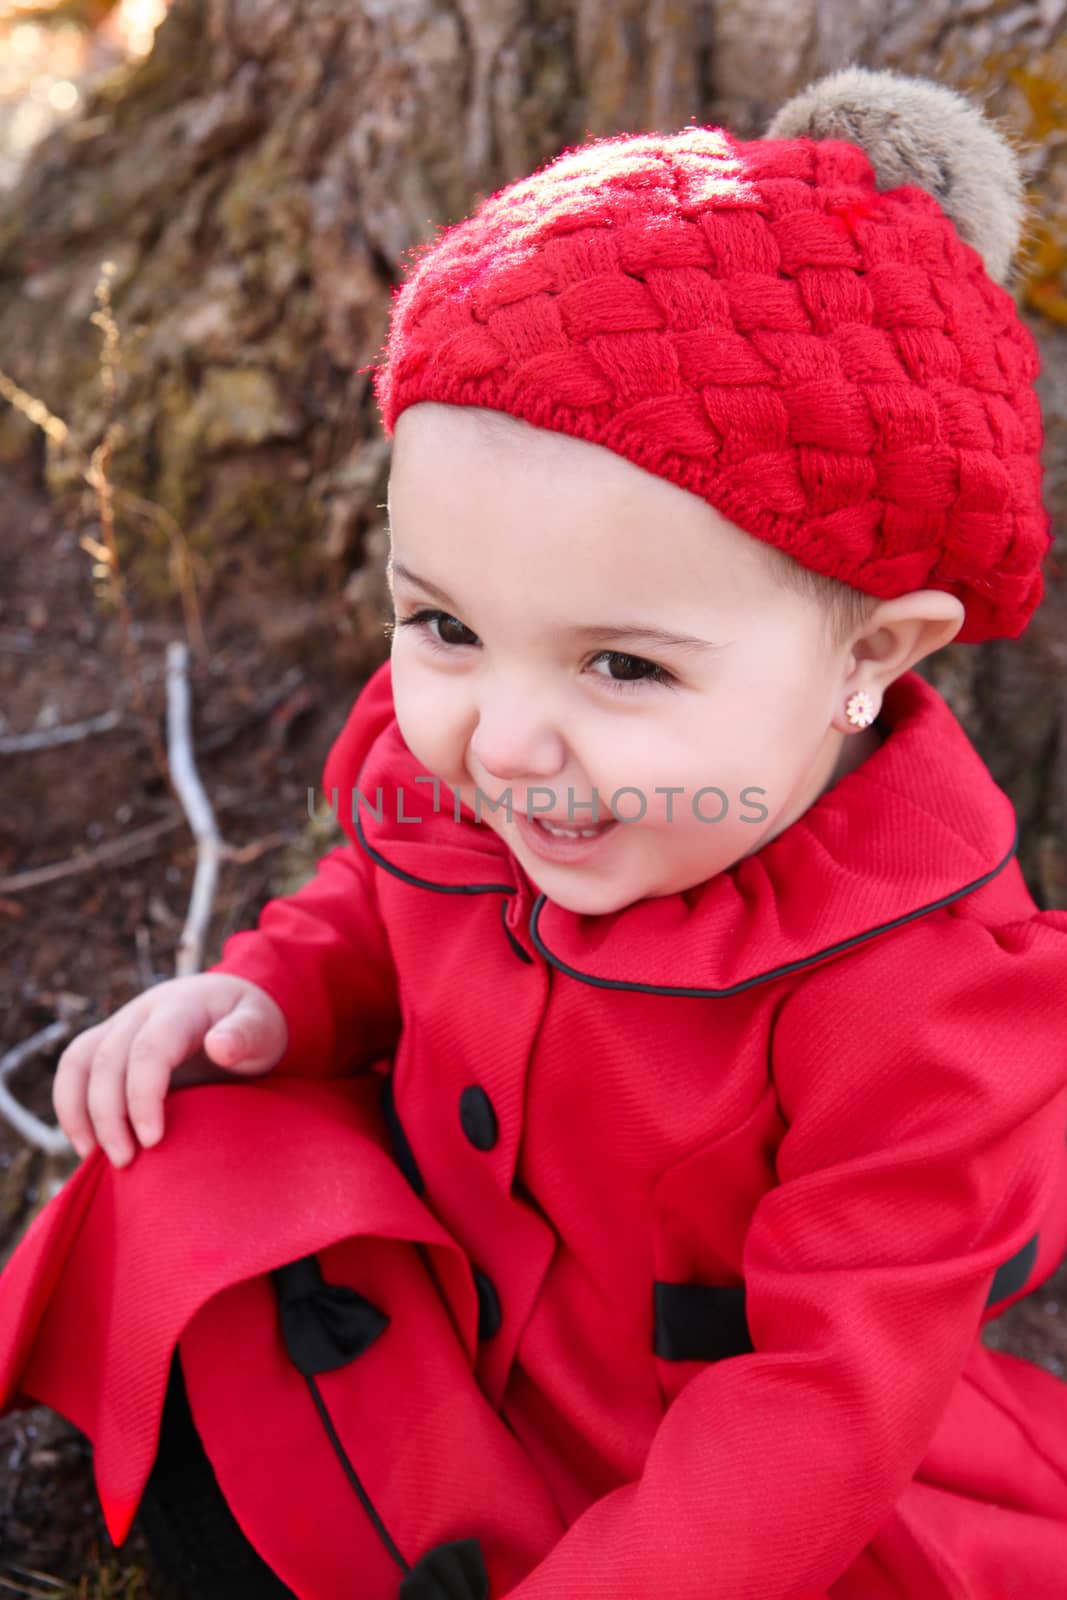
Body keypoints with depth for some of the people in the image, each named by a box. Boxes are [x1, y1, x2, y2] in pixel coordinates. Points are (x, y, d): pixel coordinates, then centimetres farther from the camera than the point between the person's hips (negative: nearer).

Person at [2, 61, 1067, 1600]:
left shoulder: (919, 985, -31)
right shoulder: (445, 765, -16)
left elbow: (830, 1387, -25)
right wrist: (271, 992, -14)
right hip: (435, 1289, 4)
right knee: (185, 1184, -15)